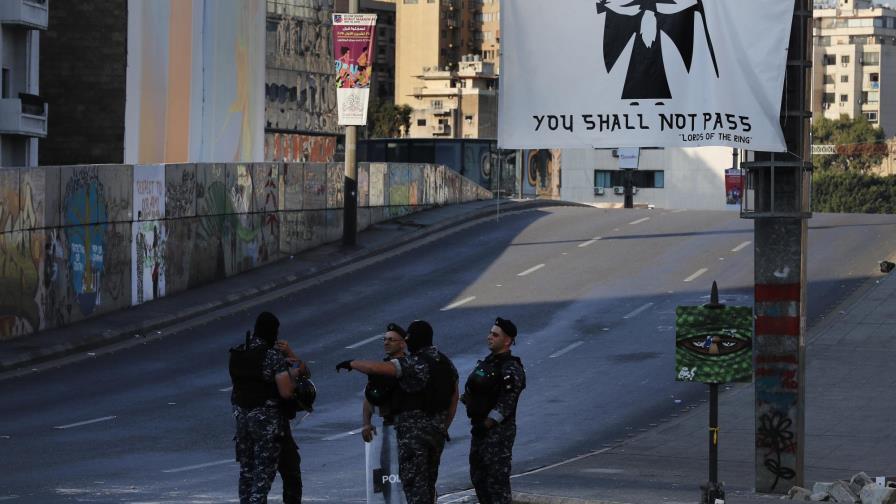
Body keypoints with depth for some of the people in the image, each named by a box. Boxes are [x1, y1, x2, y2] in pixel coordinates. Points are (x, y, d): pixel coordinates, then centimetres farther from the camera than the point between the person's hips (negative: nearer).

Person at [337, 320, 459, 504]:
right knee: (428, 480, 17)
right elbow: (453, 400, 13)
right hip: (438, 428, 8)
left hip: (413, 429, -8)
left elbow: (374, 368, -22)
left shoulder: (412, 364, -17)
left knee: (413, 481, -4)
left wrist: (351, 364, -5)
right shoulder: (447, 363, 8)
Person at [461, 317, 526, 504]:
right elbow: (473, 391, 20)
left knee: (497, 477, -8)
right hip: (481, 428, 10)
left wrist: (486, 425, -20)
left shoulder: (511, 370, -14)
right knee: (478, 475, 15)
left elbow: (505, 406, -20)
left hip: (498, 431, -10)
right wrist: (476, 423, 10)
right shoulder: (488, 362, 15)